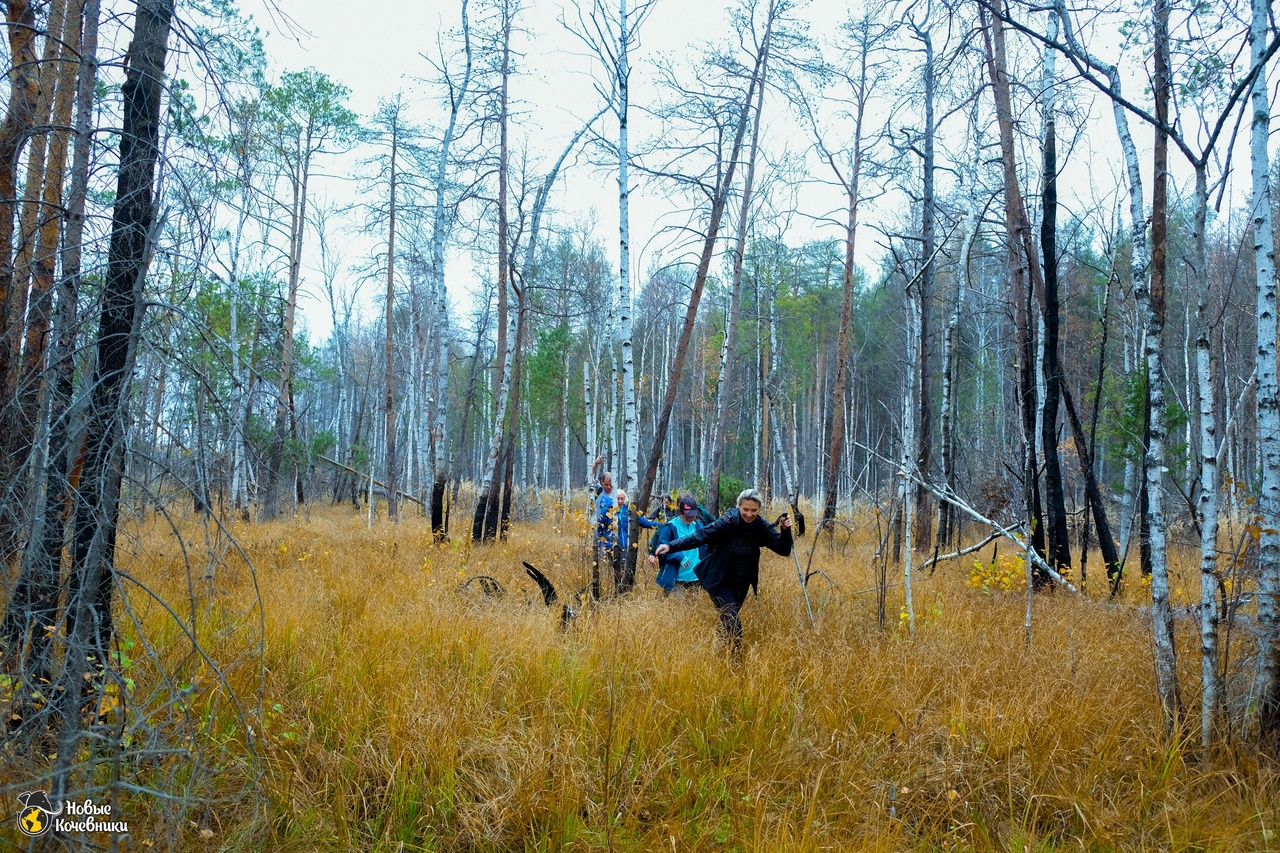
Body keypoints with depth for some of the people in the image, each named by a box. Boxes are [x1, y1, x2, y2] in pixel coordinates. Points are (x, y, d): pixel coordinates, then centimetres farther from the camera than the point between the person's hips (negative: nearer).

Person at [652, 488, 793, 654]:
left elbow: (784, 550, -7)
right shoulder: (728, 522, -21)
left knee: (728, 622, 17)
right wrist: (671, 546, -41)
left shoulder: (761, 527, -9)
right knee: (732, 621, -19)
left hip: (741, 583, 5)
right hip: (720, 581, -5)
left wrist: (785, 531, -27)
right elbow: (700, 536, -29)